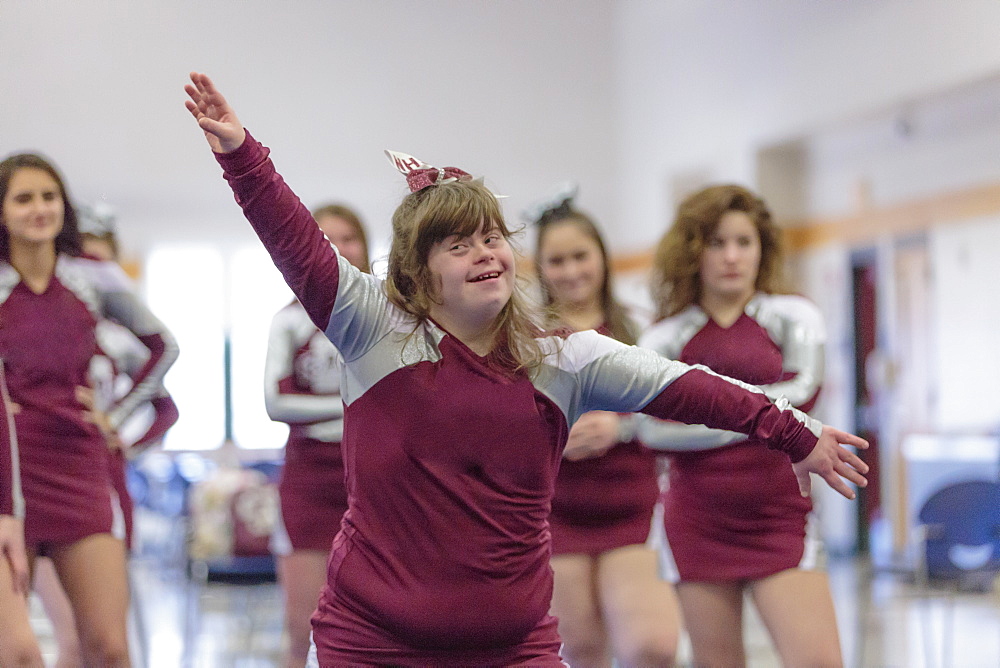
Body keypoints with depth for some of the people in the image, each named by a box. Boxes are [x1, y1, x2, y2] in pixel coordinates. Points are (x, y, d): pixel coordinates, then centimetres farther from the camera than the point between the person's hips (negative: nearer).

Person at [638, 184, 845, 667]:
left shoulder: (792, 317, 4)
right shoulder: (666, 338, 4)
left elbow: (800, 391, -13)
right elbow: (654, 429, -10)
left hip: (780, 519, -1)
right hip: (698, 525, 1)